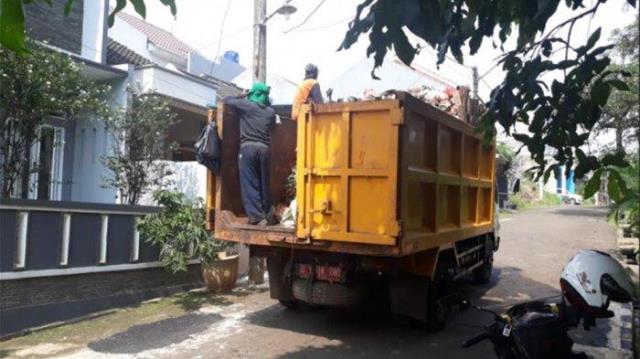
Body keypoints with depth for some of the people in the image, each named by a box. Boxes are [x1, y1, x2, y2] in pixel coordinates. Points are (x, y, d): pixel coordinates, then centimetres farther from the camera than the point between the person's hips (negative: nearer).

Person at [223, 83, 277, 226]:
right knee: (264, 183, 11)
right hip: (263, 148, 4)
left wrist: (242, 97, 31)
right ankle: (268, 216, 14)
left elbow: (226, 100, 16)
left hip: (248, 147, -4)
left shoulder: (246, 105, 4)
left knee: (249, 183, -3)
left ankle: (257, 217, -9)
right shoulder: (270, 111, 14)